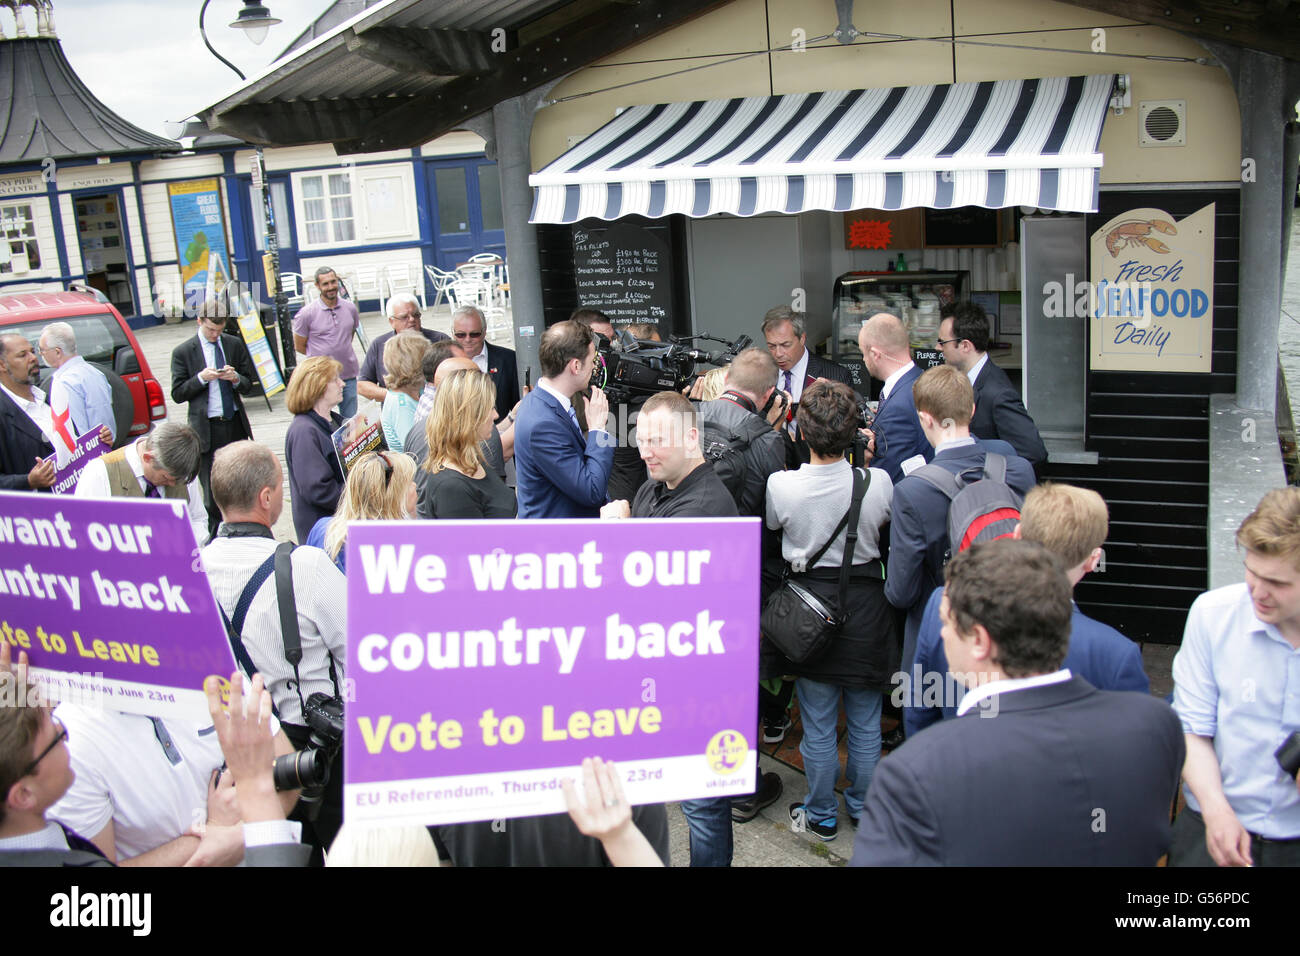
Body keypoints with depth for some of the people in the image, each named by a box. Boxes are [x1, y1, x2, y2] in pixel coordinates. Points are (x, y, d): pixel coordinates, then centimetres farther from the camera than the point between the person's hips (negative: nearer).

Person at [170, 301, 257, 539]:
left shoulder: (235, 344, 8)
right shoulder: (183, 352, 0)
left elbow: (250, 385, 11)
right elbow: (177, 394, -1)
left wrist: (236, 378, -10)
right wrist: (201, 378, -16)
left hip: (235, 424, 3)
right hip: (207, 429, -3)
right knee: (212, 489, -1)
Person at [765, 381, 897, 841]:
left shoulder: (782, 484, -20)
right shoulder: (877, 482, -16)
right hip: (866, 606, 1)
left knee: (818, 725, 13)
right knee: (865, 722, 17)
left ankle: (822, 815, 29)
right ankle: (864, 808, 34)